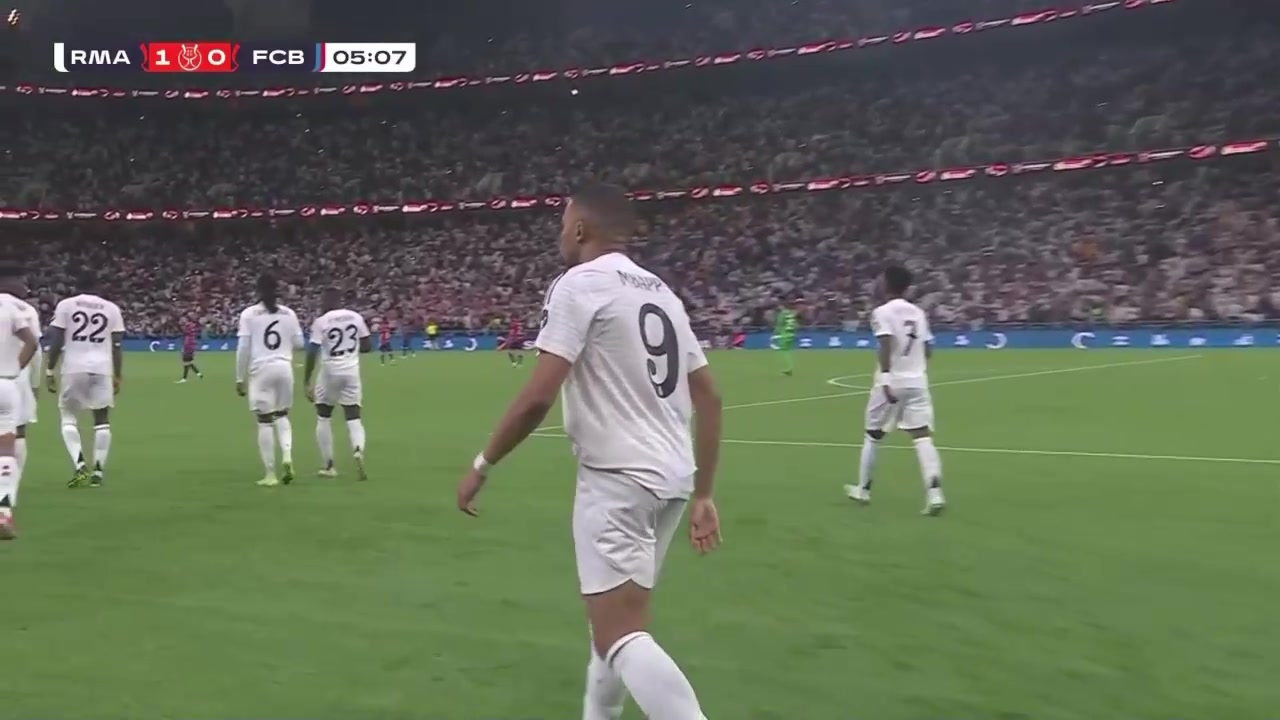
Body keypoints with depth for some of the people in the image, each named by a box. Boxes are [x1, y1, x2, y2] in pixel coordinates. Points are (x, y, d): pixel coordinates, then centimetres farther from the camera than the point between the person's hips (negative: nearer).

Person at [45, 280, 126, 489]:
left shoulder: (65, 305, 2)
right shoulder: (111, 308, 6)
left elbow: (56, 341, -1)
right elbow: (117, 347, 6)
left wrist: (50, 371, 7)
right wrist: (118, 376, 13)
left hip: (74, 368, -1)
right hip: (102, 369, 1)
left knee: (68, 416, 14)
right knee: (102, 420, 11)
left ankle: (80, 465, -1)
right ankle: (98, 472, 9)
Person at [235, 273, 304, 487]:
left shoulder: (249, 314, -2)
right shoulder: (288, 314, 5)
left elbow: (243, 348, -4)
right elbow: (298, 343, 9)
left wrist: (240, 378, 2)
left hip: (261, 369, -3)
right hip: (284, 368, 3)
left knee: (264, 421, 2)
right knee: (282, 416, 20)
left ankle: (270, 474, 4)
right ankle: (287, 457, -3)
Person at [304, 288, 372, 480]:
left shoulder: (321, 322, -8)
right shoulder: (356, 317, 3)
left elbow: (312, 353, -12)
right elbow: (367, 346, 7)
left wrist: (306, 382, -9)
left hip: (330, 372, -3)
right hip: (352, 371, 3)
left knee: (323, 417, 14)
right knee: (354, 417, 7)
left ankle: (328, 465, 14)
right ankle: (358, 449, -23)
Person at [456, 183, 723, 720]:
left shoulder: (580, 283, -7)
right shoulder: (662, 292, 16)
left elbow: (539, 397, -16)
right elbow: (709, 399, 14)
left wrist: (482, 465, -3)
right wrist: (702, 495, 17)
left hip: (620, 477, -9)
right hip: (671, 476, 9)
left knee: (620, 635, -7)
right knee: (618, 617, 22)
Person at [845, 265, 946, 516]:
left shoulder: (882, 312, -7)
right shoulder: (918, 312, 11)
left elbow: (886, 346, -21)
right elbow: (928, 350, 15)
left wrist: (886, 380, -28)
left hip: (892, 382, -4)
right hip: (918, 382, 4)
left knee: (873, 435, 13)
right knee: (923, 436, -3)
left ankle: (863, 489, 26)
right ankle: (934, 493, -17)